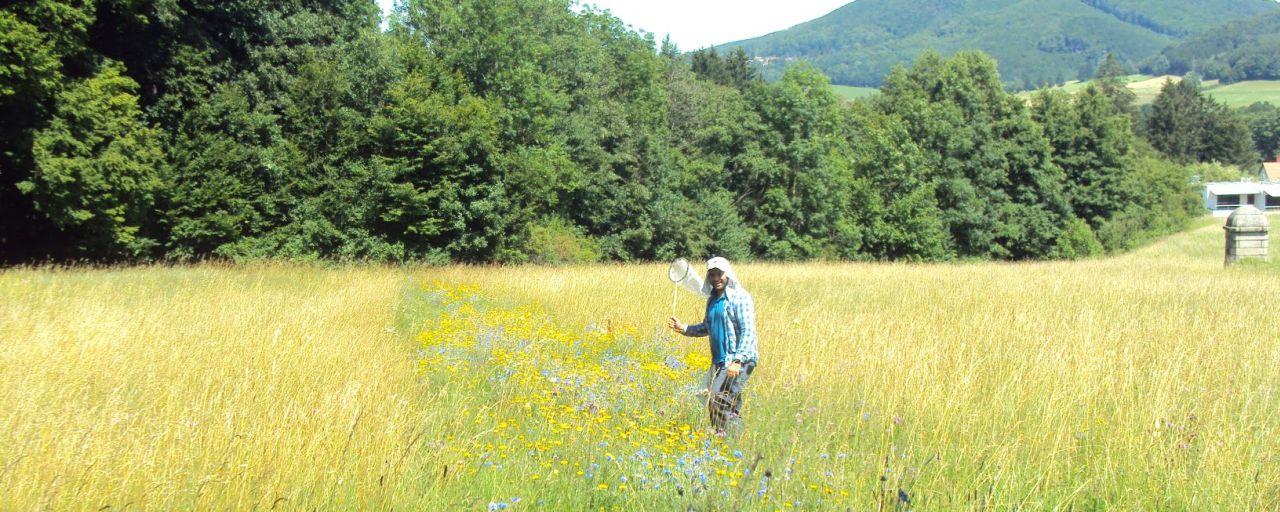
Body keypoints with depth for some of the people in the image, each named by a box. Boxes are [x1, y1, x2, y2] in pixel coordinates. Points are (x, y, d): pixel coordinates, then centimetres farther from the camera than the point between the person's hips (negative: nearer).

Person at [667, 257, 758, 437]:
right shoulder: (713, 299, 16)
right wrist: (683, 328, 10)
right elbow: (707, 328, 27)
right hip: (719, 360, 9)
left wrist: (737, 361, -24)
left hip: (740, 360, -8)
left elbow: (748, 331, -16)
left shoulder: (739, 297, -10)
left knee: (719, 398, -19)